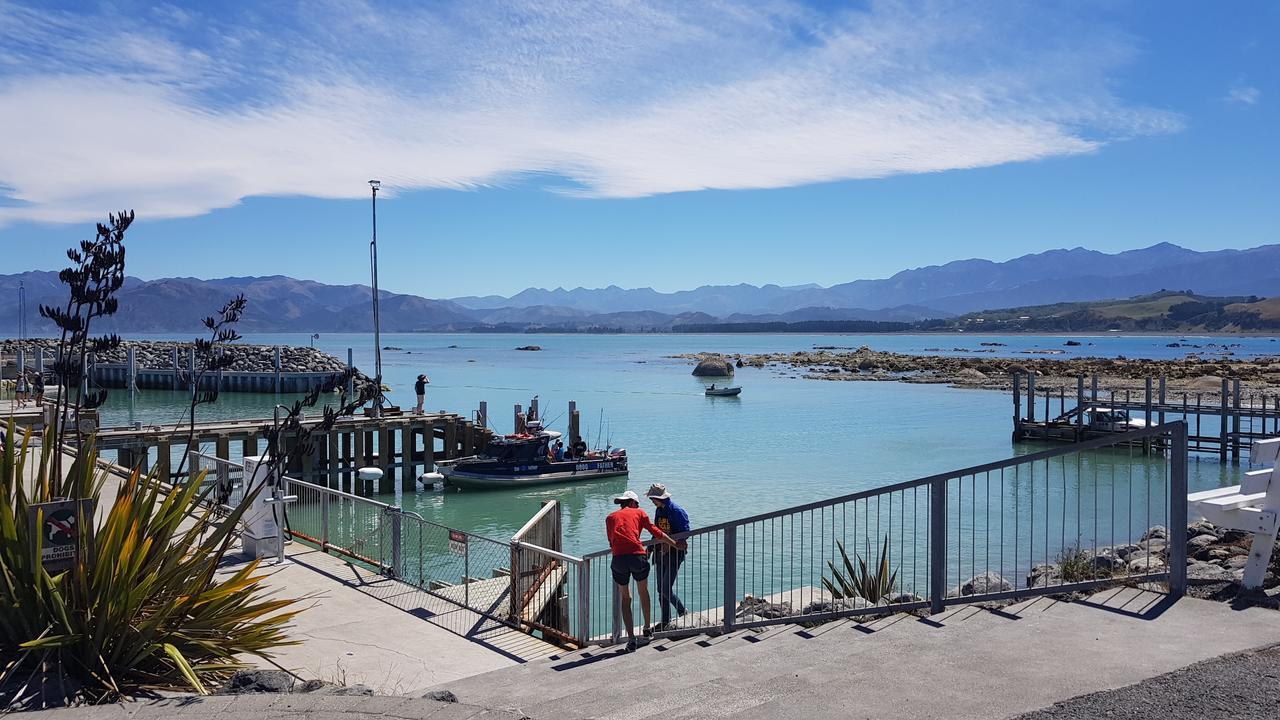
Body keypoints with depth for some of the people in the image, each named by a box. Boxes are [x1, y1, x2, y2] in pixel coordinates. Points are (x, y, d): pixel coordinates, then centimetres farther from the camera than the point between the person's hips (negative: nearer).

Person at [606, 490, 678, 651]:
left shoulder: (610, 517, 21)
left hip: (618, 559, 1)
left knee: (625, 599, 15)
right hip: (637, 556, -1)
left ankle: (631, 639, 8)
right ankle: (647, 630, 35)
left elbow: (611, 542, 19)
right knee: (643, 593, 24)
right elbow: (656, 532, 13)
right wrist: (676, 544, 22)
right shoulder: (638, 512, 16)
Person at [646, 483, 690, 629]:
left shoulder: (677, 511, -14)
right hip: (660, 553, 8)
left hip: (674, 553, -8)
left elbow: (685, 533, -17)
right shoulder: (658, 510, 10)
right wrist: (649, 549, 14)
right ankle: (666, 622, 17)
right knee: (661, 590, 8)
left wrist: (669, 545, -25)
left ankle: (683, 611, 14)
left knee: (666, 589, -10)